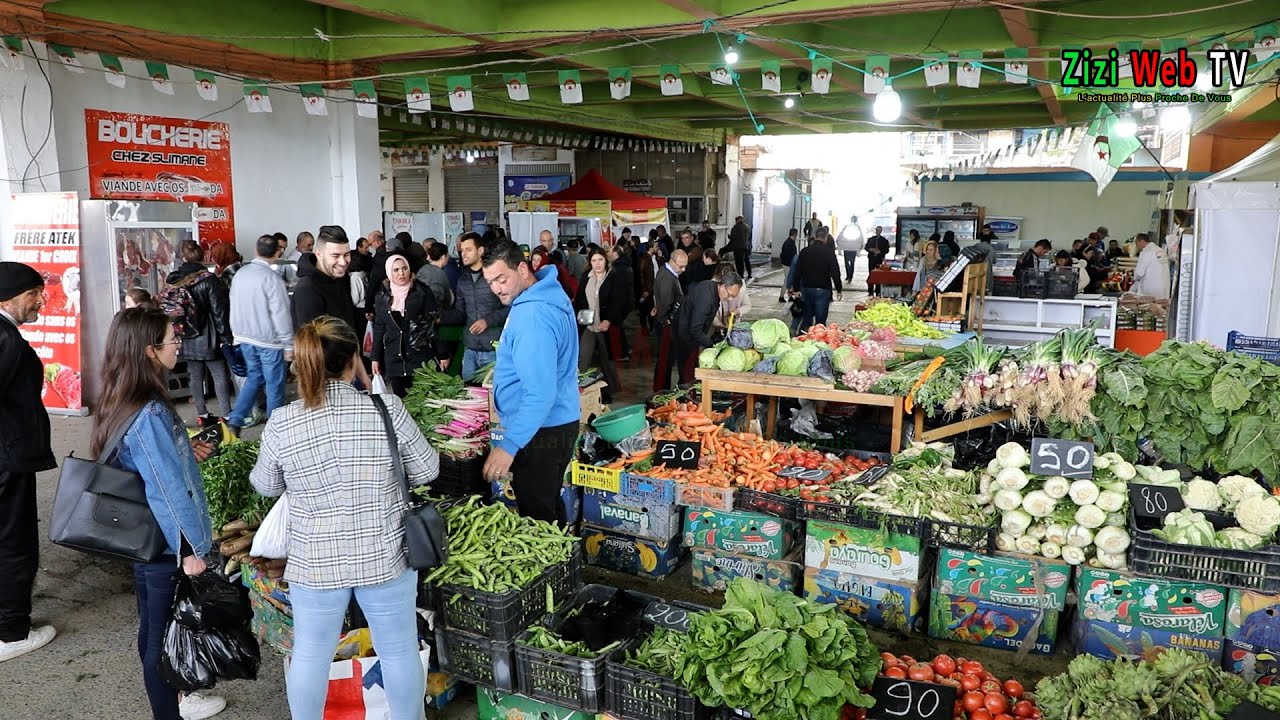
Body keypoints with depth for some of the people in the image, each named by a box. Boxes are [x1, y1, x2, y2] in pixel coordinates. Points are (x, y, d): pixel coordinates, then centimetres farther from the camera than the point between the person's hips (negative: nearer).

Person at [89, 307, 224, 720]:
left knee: (153, 627, 23)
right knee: (165, 633, 7)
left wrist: (185, 454, 7)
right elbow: (169, 491, -25)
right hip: (166, 546, -9)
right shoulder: (151, 414, -28)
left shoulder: (119, 405, 2)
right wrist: (191, 549, -18)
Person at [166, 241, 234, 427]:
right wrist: (226, 336, -6)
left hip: (187, 338, 4)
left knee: (196, 377, 11)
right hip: (208, 337, -4)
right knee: (220, 375, 2)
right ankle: (226, 415, 0)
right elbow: (219, 310, -13)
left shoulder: (173, 280, 1)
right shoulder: (208, 279, -13)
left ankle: (202, 415, 16)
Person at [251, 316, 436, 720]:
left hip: (315, 565, 1)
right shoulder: (387, 410, -15)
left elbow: (266, 486, 5)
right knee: (399, 651, 18)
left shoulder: (281, 424, -11)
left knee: (310, 655, 21)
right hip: (386, 558, -1)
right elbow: (426, 470, -3)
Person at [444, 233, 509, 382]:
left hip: (494, 349, -6)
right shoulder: (463, 280, 12)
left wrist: (488, 320, -17)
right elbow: (460, 312, 16)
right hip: (470, 349, 6)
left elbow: (511, 307, -10)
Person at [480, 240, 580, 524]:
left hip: (541, 433, -11)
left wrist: (508, 446, -31)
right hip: (558, 423, 11)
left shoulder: (532, 317, -25)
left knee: (536, 517, 1)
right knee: (549, 507, 23)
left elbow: (541, 394, -31)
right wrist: (502, 370, 25)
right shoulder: (549, 294, 7)